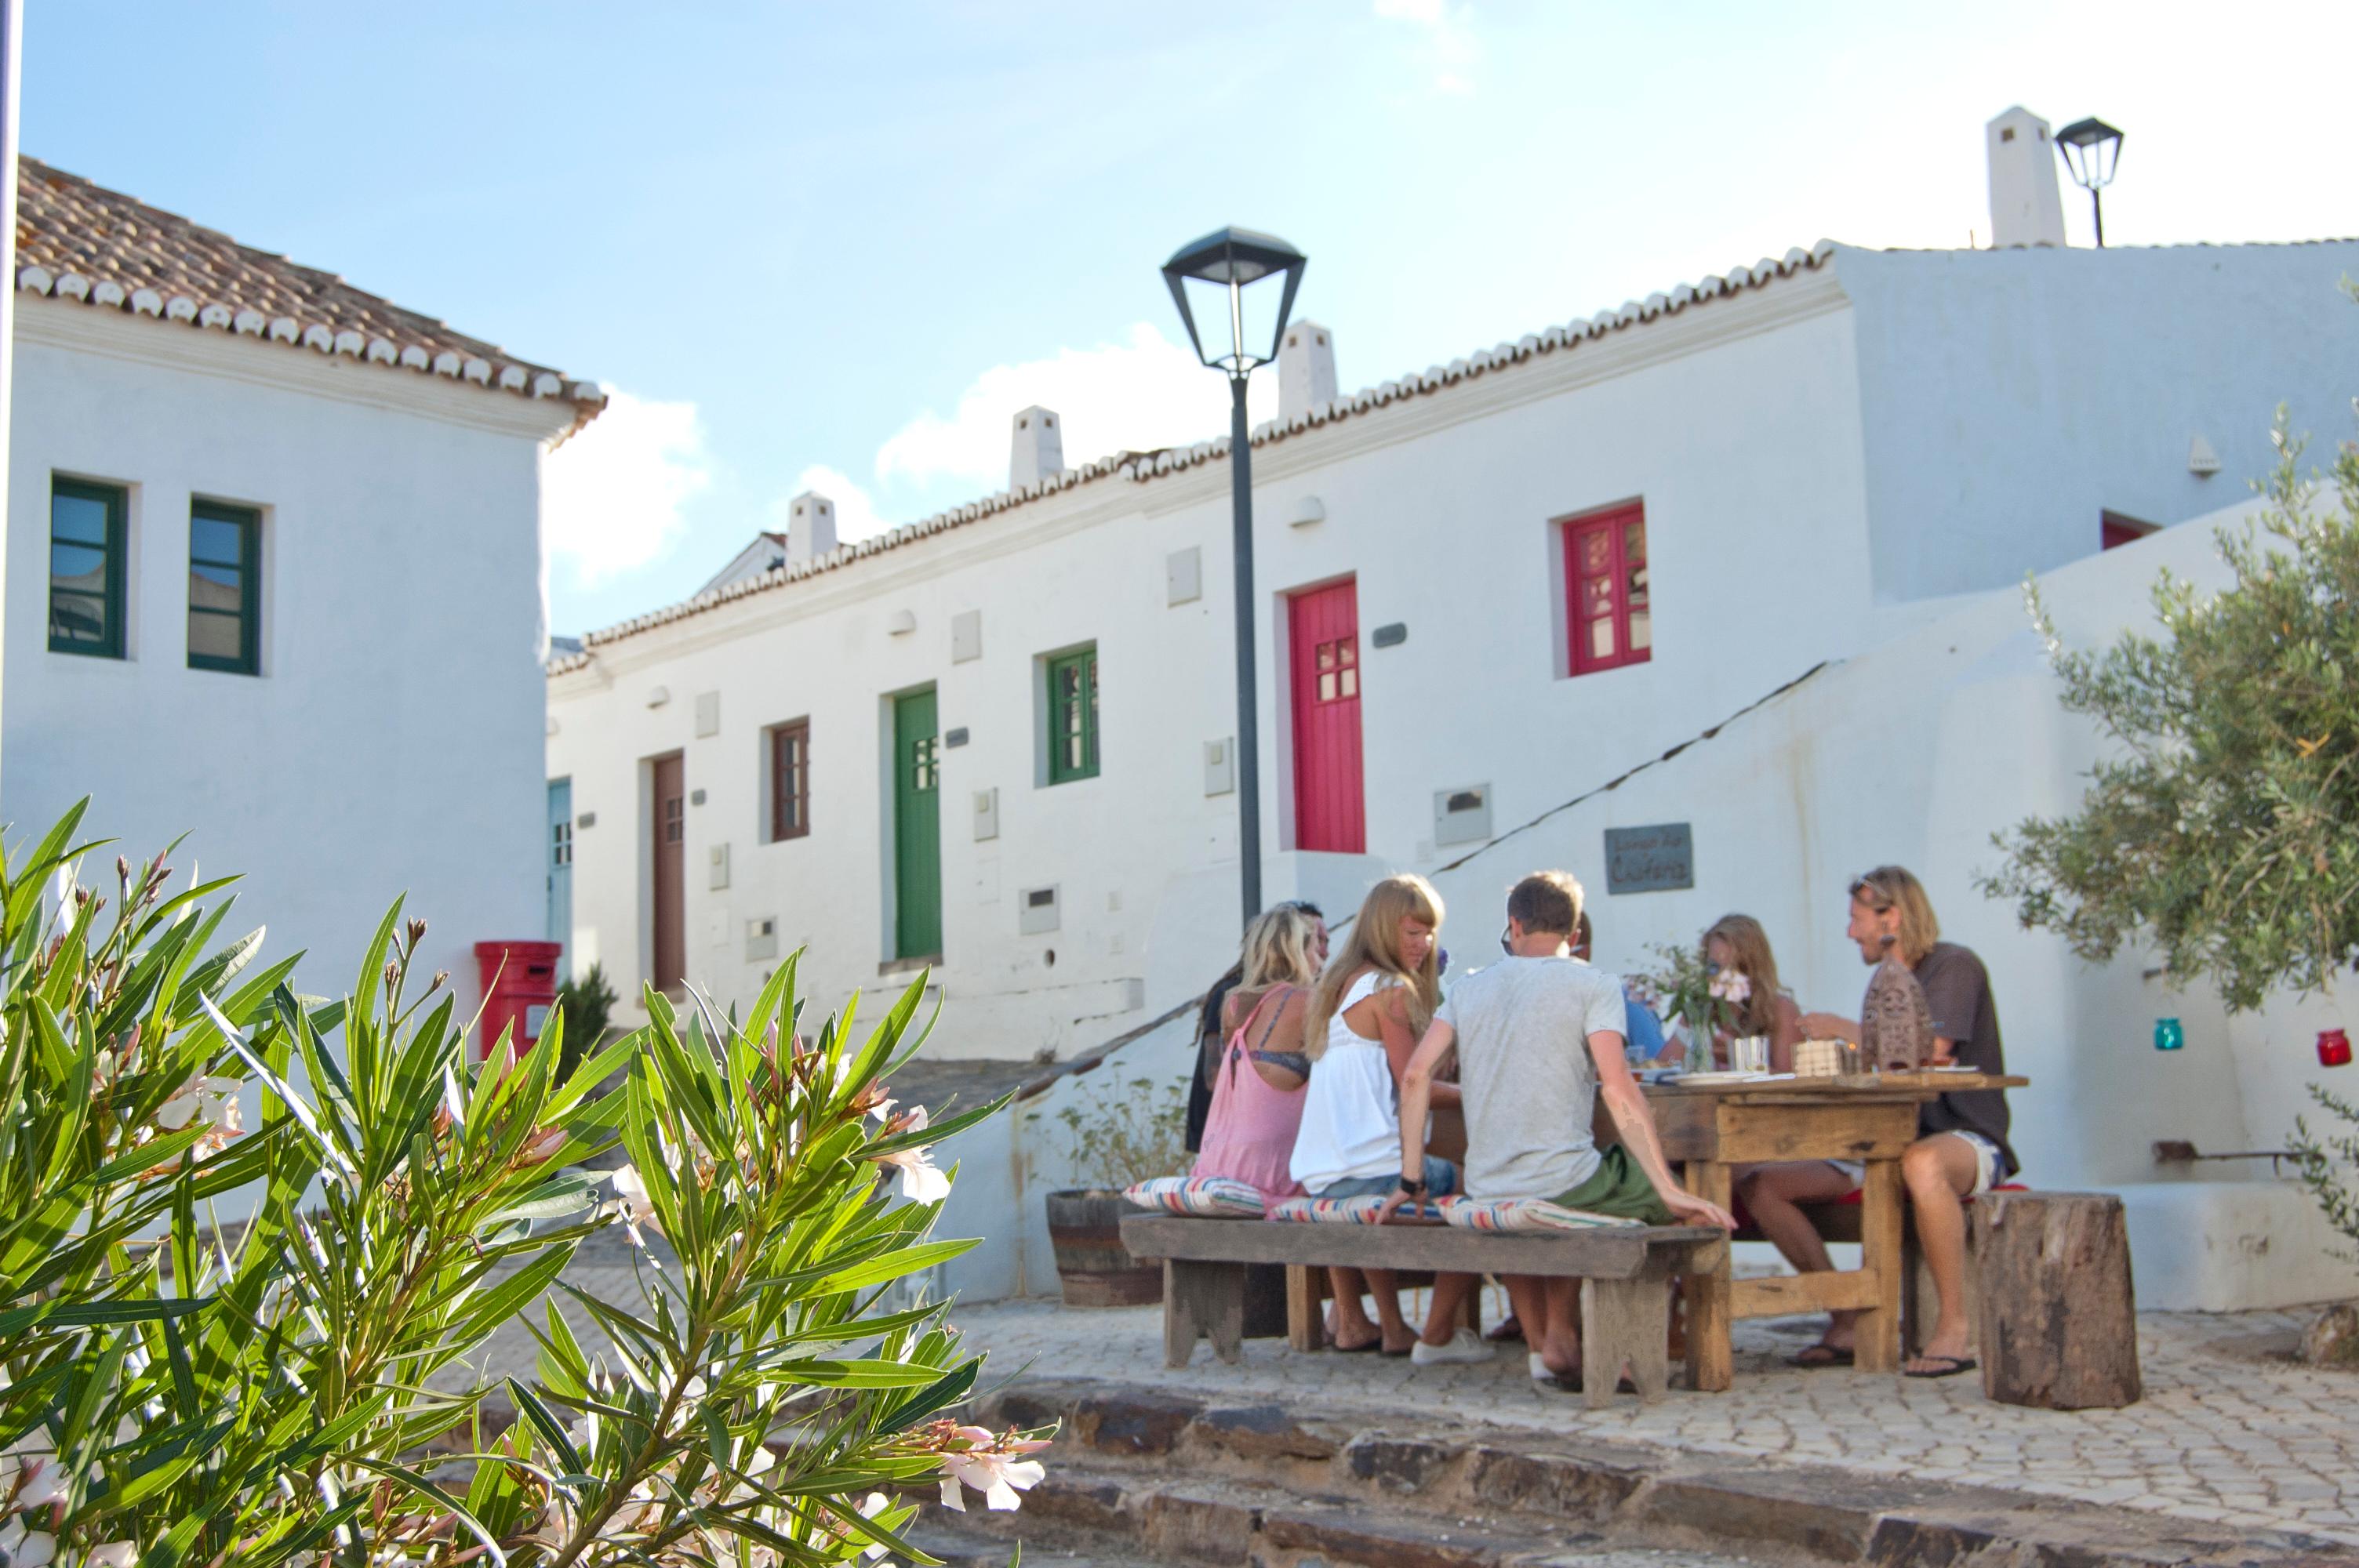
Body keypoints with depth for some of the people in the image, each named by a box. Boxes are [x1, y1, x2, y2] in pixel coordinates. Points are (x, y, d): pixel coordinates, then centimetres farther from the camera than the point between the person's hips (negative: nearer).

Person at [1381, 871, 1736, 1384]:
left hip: (1485, 1192, 5)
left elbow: (1415, 1076, 1)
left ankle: (1543, 1344, 33)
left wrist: (1412, 1183, 7)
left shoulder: (1469, 988, 11)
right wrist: (1671, 1192, -12)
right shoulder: (1593, 984, -2)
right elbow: (1618, 1088, -14)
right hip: (1565, 1185, -5)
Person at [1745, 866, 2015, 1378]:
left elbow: (1930, 1052, -21)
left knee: (1922, 1163, -45)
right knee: (1760, 1184, -7)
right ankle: (1848, 1321, -6)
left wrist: (1844, 1030, -10)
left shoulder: (1954, 966, -6)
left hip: (1966, 1141, -8)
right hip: (1892, 1143, 8)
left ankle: (1954, 1329, -32)